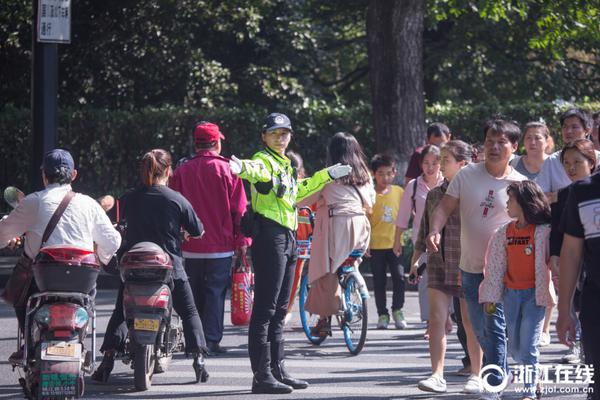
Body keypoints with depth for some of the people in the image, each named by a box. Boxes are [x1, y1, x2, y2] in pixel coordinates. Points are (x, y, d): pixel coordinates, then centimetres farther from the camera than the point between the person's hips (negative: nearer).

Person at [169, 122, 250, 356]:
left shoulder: (182, 172, 1)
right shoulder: (228, 170, -5)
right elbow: (239, 209, -5)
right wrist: (242, 241, 2)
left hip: (191, 247, 2)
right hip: (221, 245, -2)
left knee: (195, 293, 11)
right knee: (216, 292, 1)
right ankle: (211, 341, -5)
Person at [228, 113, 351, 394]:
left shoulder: (284, 165, 19)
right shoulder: (264, 160, -9)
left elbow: (297, 191, 37)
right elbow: (255, 170, -33)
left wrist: (326, 175, 44)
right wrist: (240, 168, -58)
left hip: (287, 239, 9)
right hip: (269, 236, -9)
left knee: (279, 310, 13)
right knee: (265, 308, -10)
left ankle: (277, 370, 19)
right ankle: (262, 376, -11)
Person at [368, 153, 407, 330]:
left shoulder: (399, 192, 4)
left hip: (395, 242, 1)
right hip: (376, 244, -1)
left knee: (399, 277, -7)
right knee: (379, 281, 4)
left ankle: (397, 310, 10)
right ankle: (382, 314, 14)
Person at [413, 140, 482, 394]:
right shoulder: (434, 195, 9)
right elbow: (424, 230, 17)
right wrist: (416, 259, 12)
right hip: (439, 265, 5)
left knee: (471, 324, 5)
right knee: (436, 320, -6)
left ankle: (476, 375, 17)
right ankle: (437, 376, -7)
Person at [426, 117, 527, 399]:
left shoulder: (519, 184, -4)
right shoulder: (467, 175, 1)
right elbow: (445, 207, 2)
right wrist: (434, 231, -18)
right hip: (470, 267, 4)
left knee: (495, 327, -12)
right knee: (480, 330, 14)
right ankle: (503, 373, 33)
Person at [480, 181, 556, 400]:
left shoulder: (544, 231, -10)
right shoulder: (505, 232, 6)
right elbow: (495, 265, 8)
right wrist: (491, 296, 6)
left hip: (534, 293, -5)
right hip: (511, 293, 5)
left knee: (528, 345, -11)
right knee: (514, 347, 11)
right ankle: (534, 373, 35)